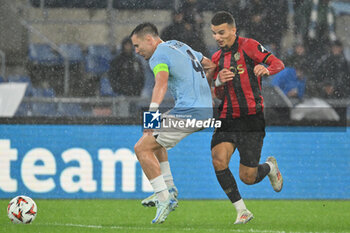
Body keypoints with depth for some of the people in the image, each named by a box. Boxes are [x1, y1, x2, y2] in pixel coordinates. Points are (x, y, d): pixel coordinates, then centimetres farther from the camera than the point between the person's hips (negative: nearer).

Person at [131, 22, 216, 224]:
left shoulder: (159, 56, -8)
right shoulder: (179, 46, 21)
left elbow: (161, 83, -28)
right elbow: (211, 66, 30)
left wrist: (152, 112, -41)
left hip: (188, 112, -10)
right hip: (205, 109, 10)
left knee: (142, 148, -7)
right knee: (154, 137, 27)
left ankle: (165, 199, -11)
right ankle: (169, 189, 23)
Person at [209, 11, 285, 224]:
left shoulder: (248, 46, -4)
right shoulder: (217, 58, 14)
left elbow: (278, 64, -9)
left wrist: (266, 70, -32)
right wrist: (219, 81, -6)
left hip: (252, 120, -5)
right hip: (228, 119, 5)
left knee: (248, 177, -6)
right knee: (218, 160, -20)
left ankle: (270, 167, 31)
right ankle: (242, 211, -5)